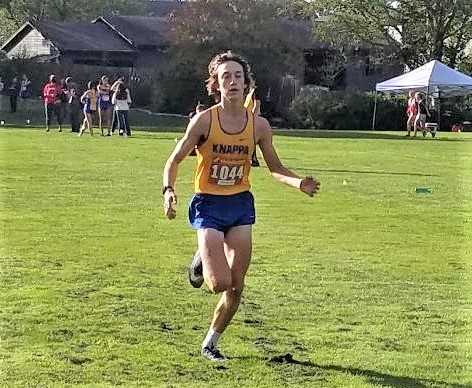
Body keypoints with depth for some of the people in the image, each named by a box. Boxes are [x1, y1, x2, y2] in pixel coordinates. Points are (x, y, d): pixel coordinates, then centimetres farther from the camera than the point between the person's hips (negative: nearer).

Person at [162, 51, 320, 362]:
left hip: (241, 204, 3)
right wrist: (169, 190, -22)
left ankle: (211, 342, 25)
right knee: (220, 283, -16)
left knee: (236, 287, 3)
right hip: (208, 205, -3)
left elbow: (275, 168, 9)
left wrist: (300, 183, -10)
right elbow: (175, 160, -4)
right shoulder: (204, 120, -11)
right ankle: (202, 260, 21)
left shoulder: (259, 125, -2)